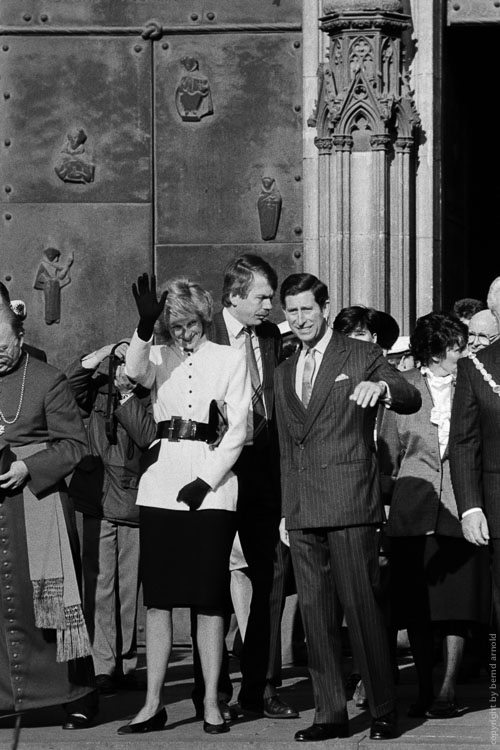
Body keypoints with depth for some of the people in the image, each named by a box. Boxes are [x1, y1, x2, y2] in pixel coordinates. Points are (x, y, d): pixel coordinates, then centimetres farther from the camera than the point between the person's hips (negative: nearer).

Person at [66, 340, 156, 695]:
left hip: (133, 504, 1)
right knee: (100, 586, -5)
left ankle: (126, 664, 14)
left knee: (129, 588, 6)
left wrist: (126, 396, -8)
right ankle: (102, 667, -3)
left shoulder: (147, 398, 6)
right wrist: (101, 354, -14)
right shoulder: (97, 390, 8)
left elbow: (147, 435, -10)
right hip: (98, 502, -1)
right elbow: (67, 382, -11)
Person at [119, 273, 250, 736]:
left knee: (209, 600, -1)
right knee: (158, 598, 2)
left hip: (212, 487, -2)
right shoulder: (159, 357, 11)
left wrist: (205, 481, -10)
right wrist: (146, 327, -28)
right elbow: (135, 372, -13)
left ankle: (212, 703, 3)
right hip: (161, 486, 2)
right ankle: (153, 704, 6)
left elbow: (238, 432, 0)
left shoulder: (230, 360, 6)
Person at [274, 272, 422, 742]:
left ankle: (383, 711, 1)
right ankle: (330, 713, 8)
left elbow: (412, 400, -8)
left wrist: (382, 387, -30)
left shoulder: (361, 357, 3)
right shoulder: (284, 374, 20)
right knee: (315, 614, 3)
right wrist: (286, 508, 15)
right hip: (302, 512, 5)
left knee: (362, 608, -7)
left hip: (350, 507, -5)